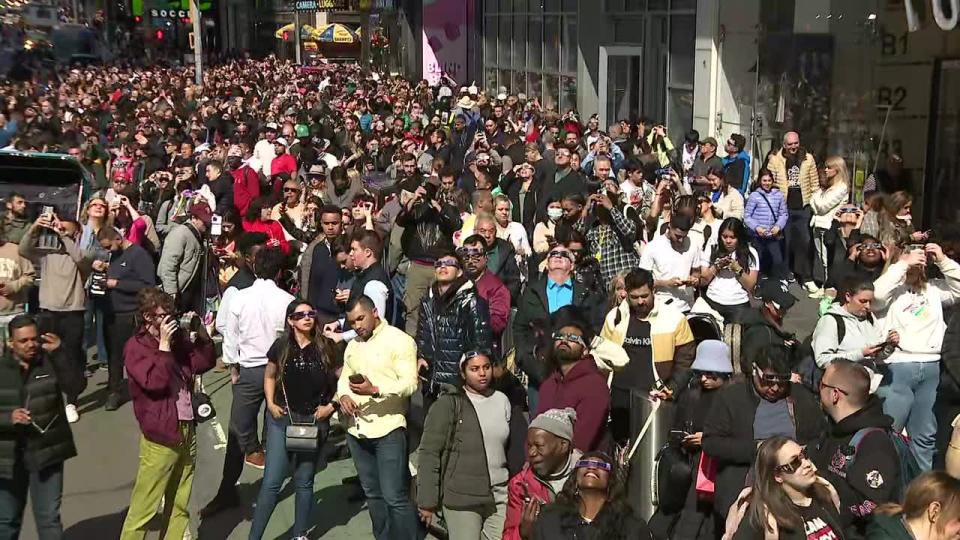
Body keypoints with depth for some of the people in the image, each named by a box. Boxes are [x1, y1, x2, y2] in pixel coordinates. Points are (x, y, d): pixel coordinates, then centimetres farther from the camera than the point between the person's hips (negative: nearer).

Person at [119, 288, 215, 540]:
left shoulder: (177, 338, 10)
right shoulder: (135, 347, -9)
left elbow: (204, 363, 13)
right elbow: (155, 382, -22)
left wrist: (200, 333, 1)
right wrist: (164, 345, -19)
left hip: (187, 429, 7)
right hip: (160, 436, -7)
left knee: (179, 505, 15)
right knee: (144, 507, -4)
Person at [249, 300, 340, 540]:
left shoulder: (325, 347, -3)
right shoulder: (281, 346, -2)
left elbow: (341, 379, 5)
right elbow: (270, 376, 12)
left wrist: (332, 405, -6)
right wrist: (271, 404, -1)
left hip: (314, 421, 0)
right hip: (282, 418, 0)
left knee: (304, 482, 12)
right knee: (271, 481, -4)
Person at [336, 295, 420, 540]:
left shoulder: (399, 340, -7)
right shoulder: (352, 346, 17)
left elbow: (409, 383, -15)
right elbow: (343, 378, 17)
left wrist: (375, 390, -27)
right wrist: (343, 396, -6)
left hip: (388, 429, -7)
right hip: (357, 429, 7)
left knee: (395, 497, -8)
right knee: (372, 494, 15)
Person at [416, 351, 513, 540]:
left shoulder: (502, 400, 8)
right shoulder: (448, 404, -7)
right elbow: (429, 452, -9)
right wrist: (427, 501, -11)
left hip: (500, 497, 4)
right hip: (461, 498, -4)